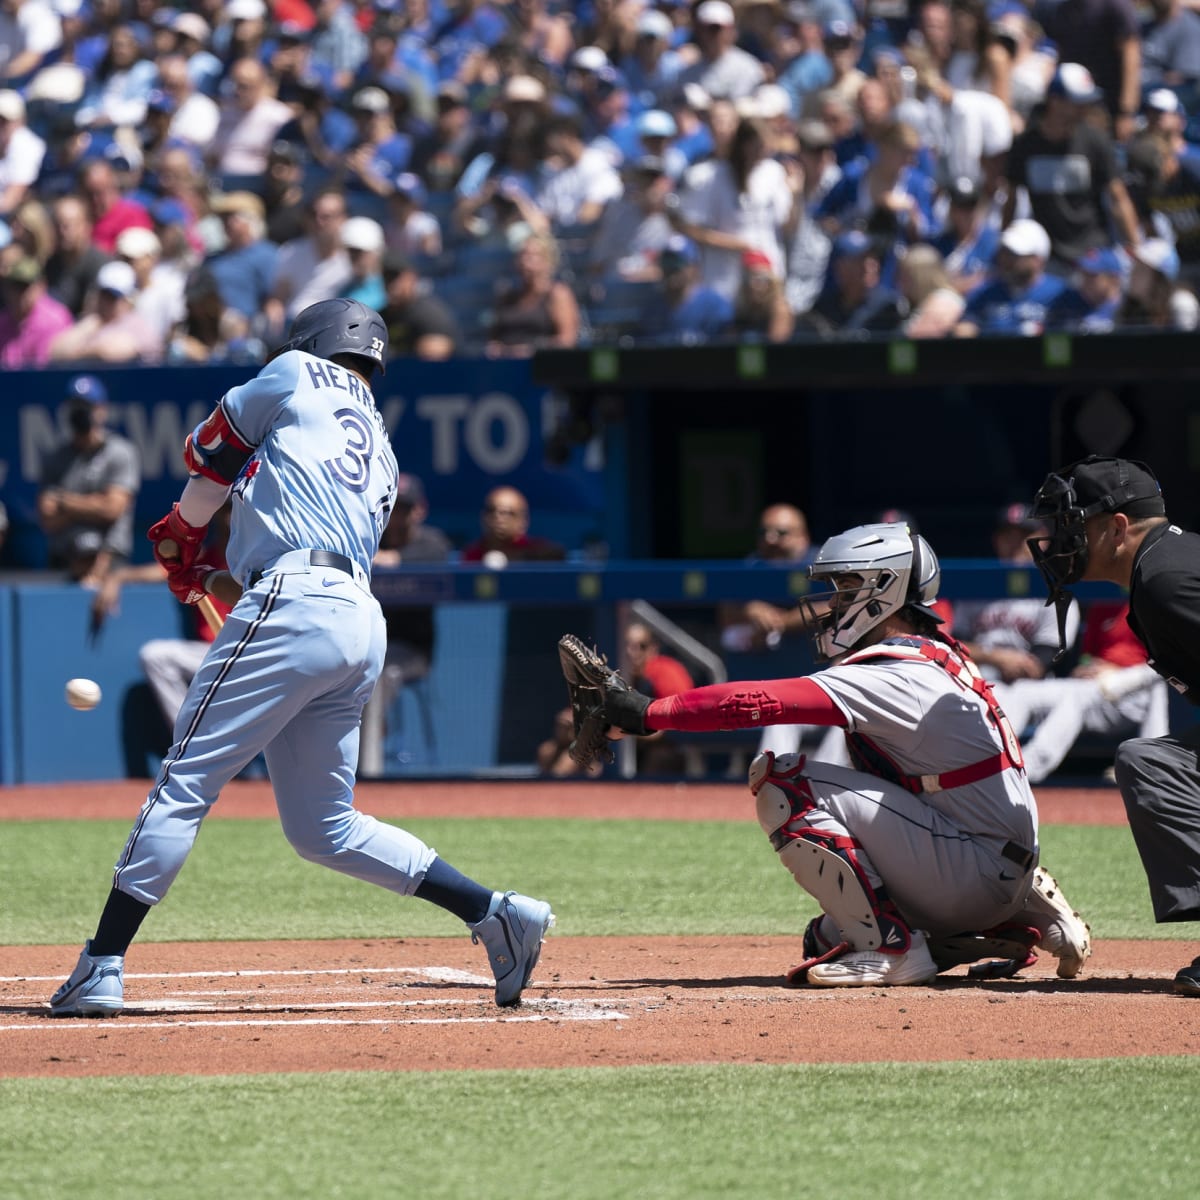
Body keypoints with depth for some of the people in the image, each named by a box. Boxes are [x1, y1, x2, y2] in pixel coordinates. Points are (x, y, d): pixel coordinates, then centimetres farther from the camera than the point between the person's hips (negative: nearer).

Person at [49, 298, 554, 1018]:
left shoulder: (300, 376, 11)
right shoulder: (382, 457, 29)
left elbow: (212, 451, 19)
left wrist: (182, 535, 35)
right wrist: (204, 580, 31)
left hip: (296, 605, -8)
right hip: (364, 626, 8)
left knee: (184, 787, -8)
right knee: (325, 829, 14)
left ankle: (102, 970, -11)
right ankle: (494, 913, 6)